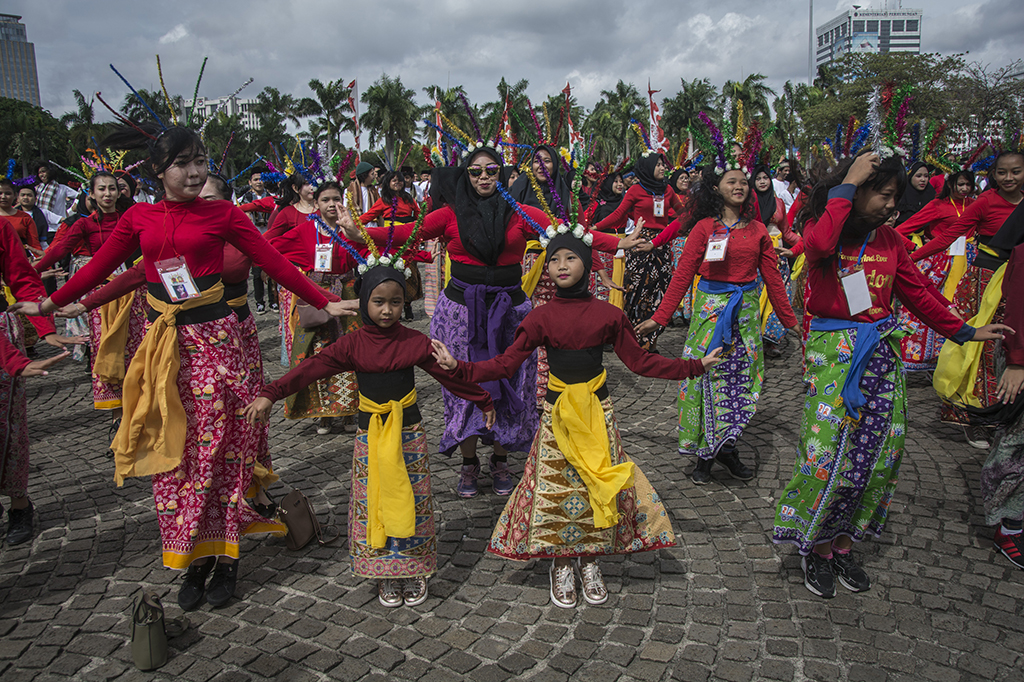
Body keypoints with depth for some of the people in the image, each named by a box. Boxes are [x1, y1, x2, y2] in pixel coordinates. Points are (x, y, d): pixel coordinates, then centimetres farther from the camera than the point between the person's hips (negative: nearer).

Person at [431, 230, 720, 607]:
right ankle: (561, 565, 26)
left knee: (598, 486, 6)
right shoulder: (541, 317, -4)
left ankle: (590, 561, 29)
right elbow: (506, 364, -4)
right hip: (558, 415, 0)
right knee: (555, 488, 4)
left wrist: (695, 366, 1)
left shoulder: (608, 314, -2)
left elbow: (641, 361, 4)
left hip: (598, 412, 1)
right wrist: (457, 367, -14)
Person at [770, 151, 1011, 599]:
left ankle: (842, 544, 22)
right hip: (833, 351, -6)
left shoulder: (889, 240, 9)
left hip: (881, 353, 6)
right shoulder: (820, 226, -6)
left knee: (878, 453, 7)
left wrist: (964, 332, 19)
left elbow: (917, 292, 19)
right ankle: (816, 547, 13)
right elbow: (819, 246, -32)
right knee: (827, 453, -8)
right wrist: (846, 186, -22)